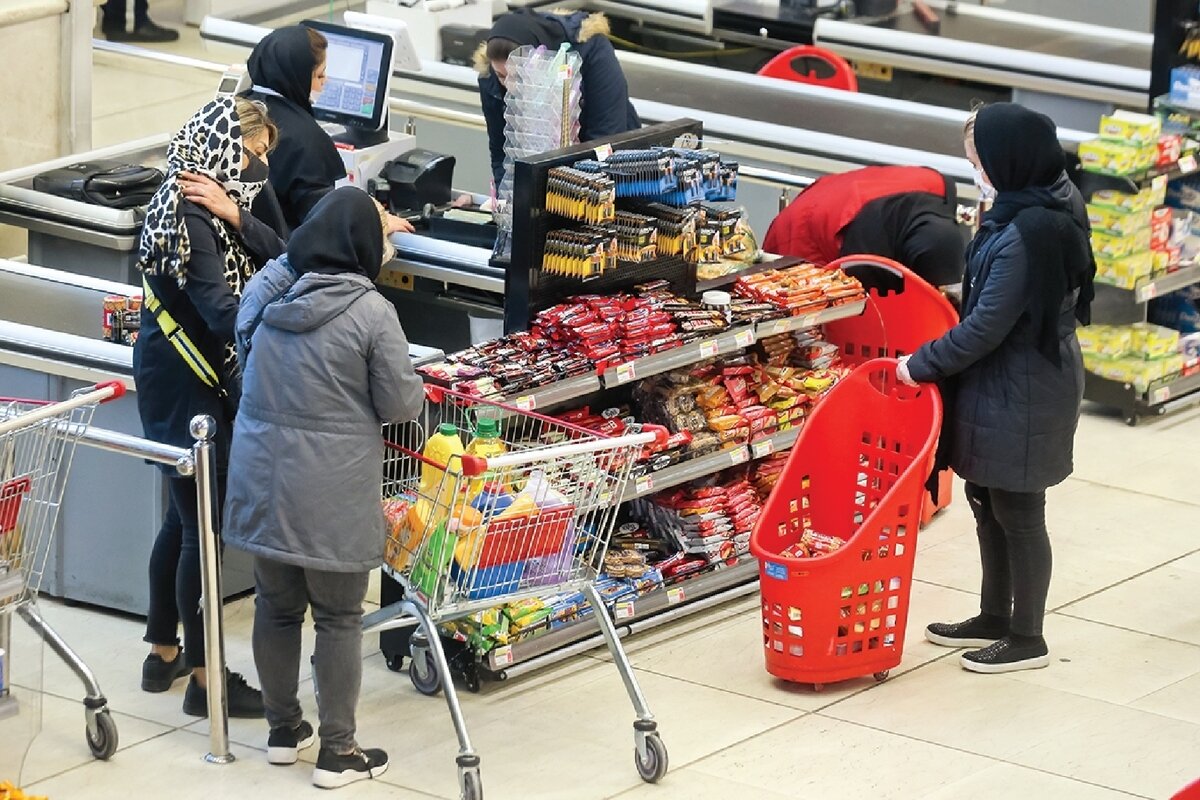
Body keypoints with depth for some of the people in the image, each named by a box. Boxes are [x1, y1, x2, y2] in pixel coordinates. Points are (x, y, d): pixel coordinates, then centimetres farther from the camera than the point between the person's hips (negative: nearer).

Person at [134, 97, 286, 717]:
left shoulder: (221, 201, 7)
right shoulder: (188, 217, -22)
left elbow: (279, 260, -4)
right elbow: (221, 309, -30)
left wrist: (236, 217, -20)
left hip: (205, 379, 10)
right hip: (182, 385, -10)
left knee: (185, 518, 19)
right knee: (203, 525, -3)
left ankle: (163, 653, 31)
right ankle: (205, 678, 4)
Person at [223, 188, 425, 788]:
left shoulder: (266, 290, 0)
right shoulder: (371, 312, -15)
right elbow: (400, 405, -8)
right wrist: (415, 387, 13)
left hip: (262, 482, 5)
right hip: (331, 492, -5)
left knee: (276, 606, 18)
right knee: (338, 618, 6)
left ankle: (283, 728, 31)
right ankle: (337, 752, 12)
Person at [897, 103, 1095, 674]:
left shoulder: (1026, 235, -27)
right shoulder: (1049, 211, 5)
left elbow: (987, 326, -24)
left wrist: (922, 365, -13)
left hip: (1020, 398, -10)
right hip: (1004, 389, 10)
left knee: (1017, 515, 3)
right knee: (989, 504, 20)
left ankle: (1026, 639, 16)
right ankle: (995, 619, 34)